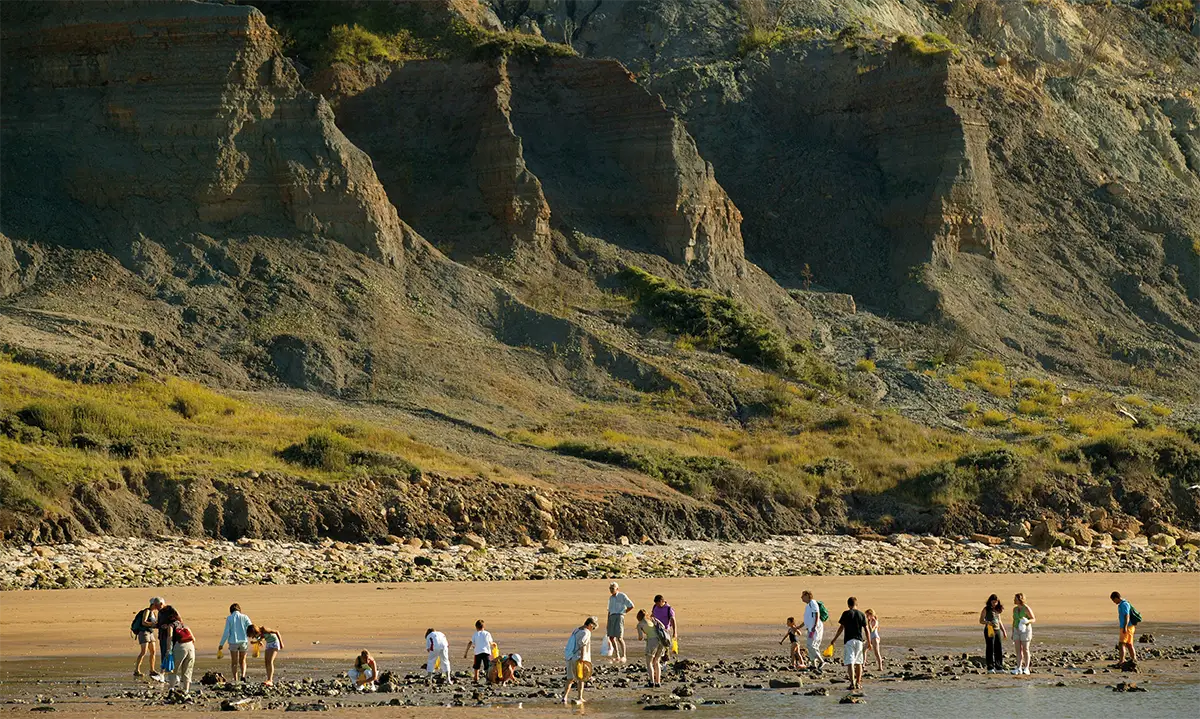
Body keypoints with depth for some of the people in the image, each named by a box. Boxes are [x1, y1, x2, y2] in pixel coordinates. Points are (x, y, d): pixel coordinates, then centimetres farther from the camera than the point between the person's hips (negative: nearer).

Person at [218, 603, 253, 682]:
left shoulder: (229, 618, -3)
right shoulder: (244, 617, 1)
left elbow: (226, 632, -6)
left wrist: (221, 644, 0)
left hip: (233, 642, -1)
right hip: (243, 641, 1)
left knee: (234, 662, 10)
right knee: (242, 661, 16)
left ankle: (235, 680, 5)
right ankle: (243, 675, -7)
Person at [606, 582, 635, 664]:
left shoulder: (622, 596, -3)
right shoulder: (611, 598, 18)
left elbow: (631, 606, -5)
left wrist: (623, 613, -2)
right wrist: (608, 623, 17)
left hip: (619, 617, -7)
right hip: (611, 617, 7)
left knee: (619, 638, -12)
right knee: (611, 637, 3)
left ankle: (623, 656, -2)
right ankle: (617, 656, 14)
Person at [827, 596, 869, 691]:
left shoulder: (846, 614, -3)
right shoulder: (862, 615, 5)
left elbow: (841, 627, -3)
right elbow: (866, 630, 5)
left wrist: (834, 639, 6)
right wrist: (869, 642, 13)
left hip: (849, 640, -3)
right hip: (859, 640, 3)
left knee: (850, 662, -8)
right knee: (858, 662, 15)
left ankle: (852, 683, -21)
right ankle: (858, 683, 20)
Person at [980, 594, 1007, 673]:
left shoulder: (997, 610, 14)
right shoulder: (986, 609, -3)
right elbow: (981, 620, -2)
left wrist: (1004, 631, 22)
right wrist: (988, 622, -21)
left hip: (997, 630, 6)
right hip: (989, 631, -6)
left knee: (999, 649, 5)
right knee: (990, 649, -4)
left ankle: (999, 667, 11)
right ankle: (990, 668, -1)